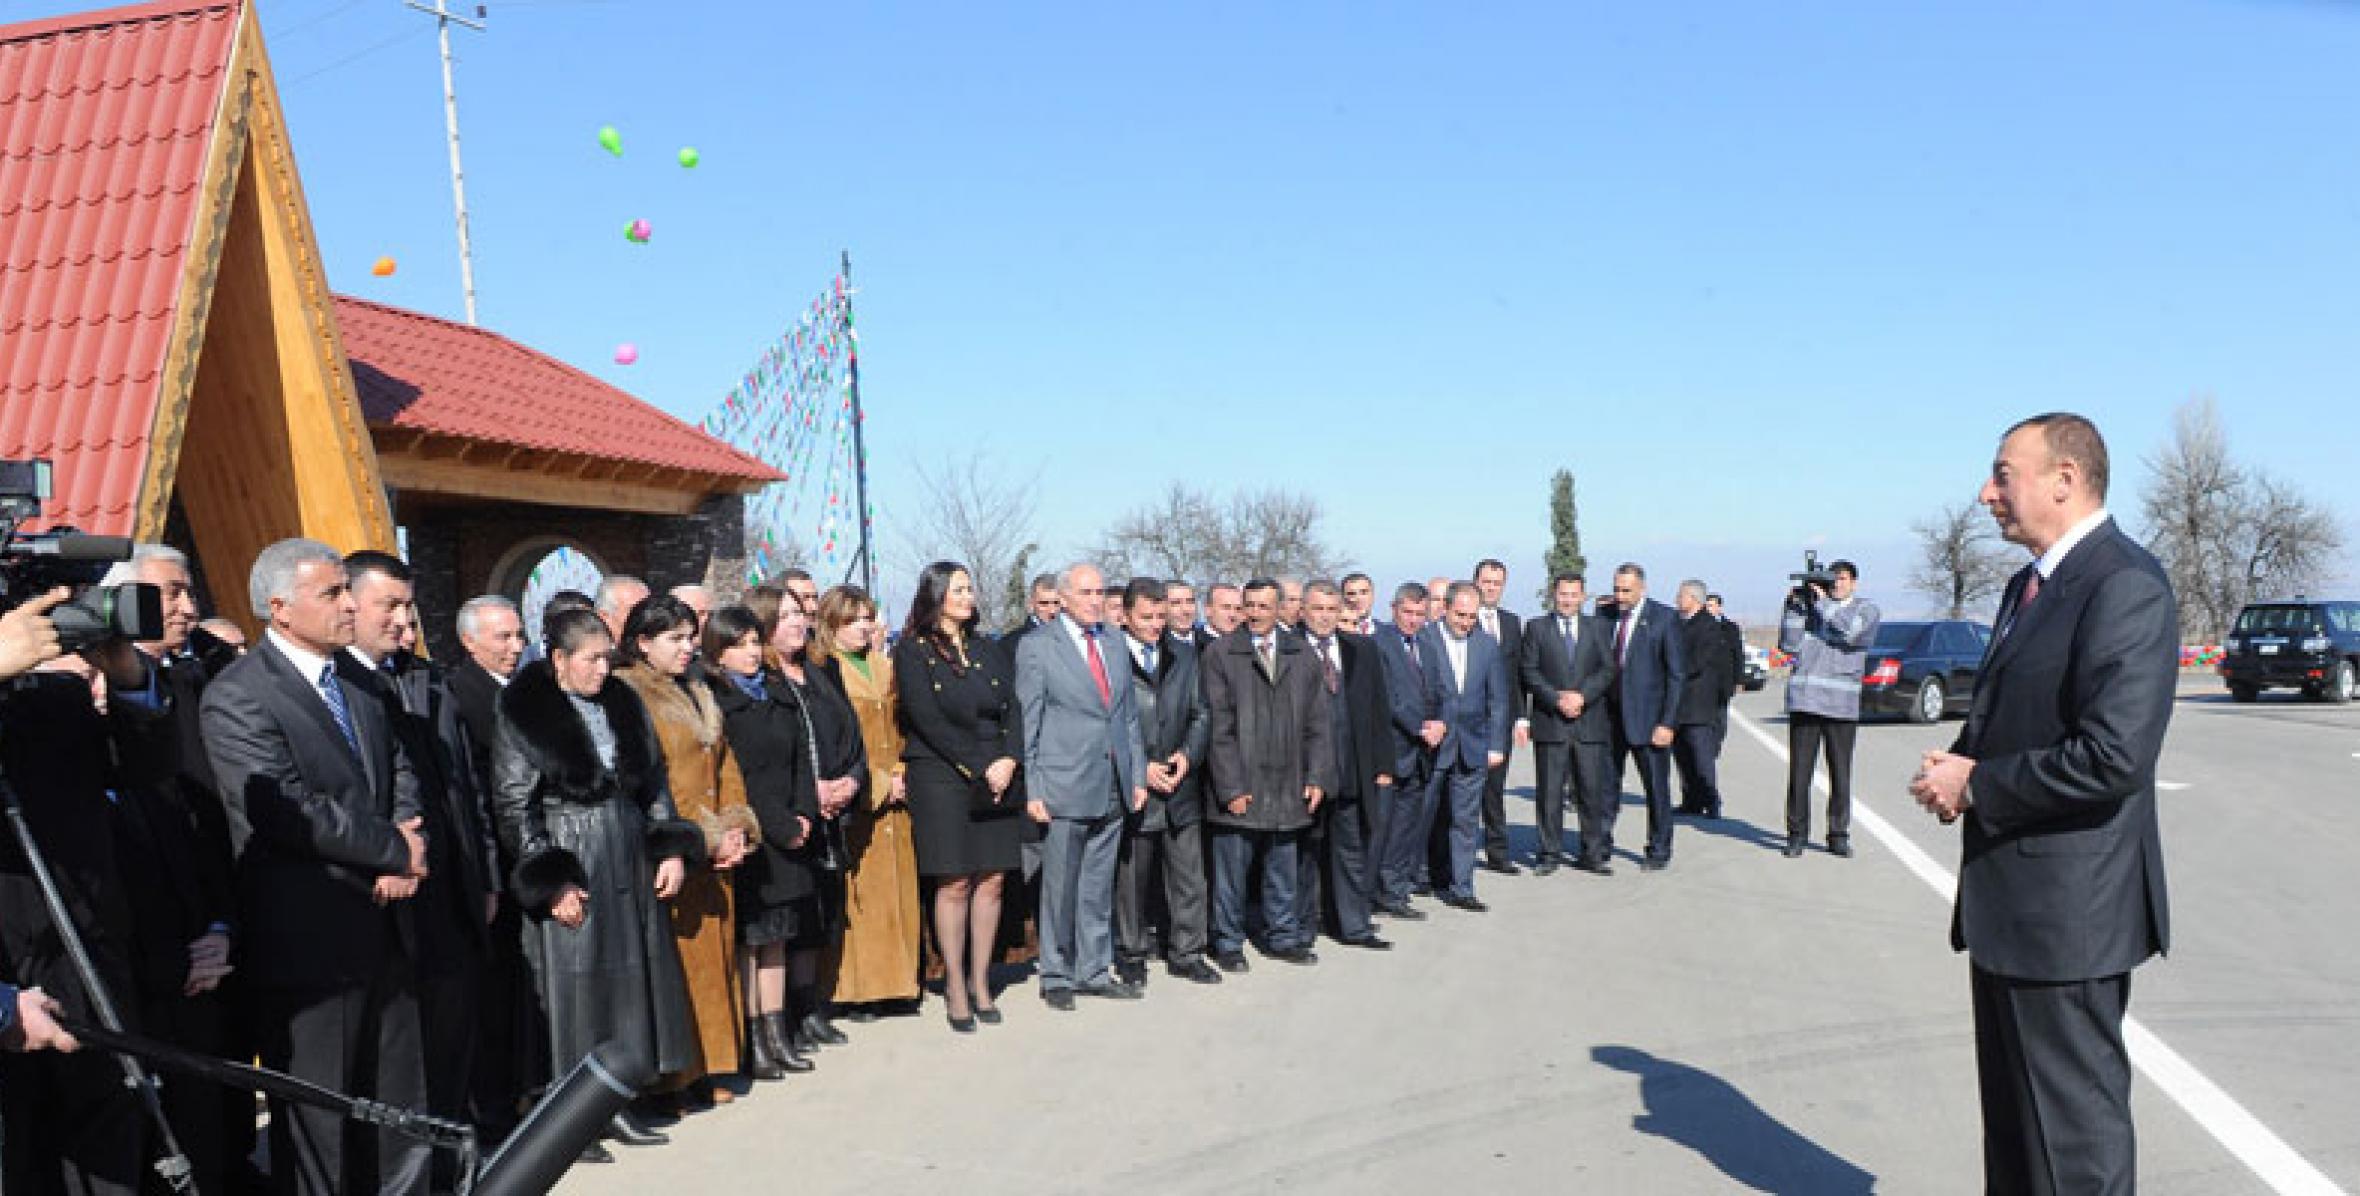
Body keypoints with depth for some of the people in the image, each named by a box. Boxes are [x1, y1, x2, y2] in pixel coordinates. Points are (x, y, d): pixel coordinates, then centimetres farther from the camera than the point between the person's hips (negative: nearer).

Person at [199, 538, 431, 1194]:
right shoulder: (237, 695, -14)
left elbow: (402, 770, 10)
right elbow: (290, 812, -23)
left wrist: (405, 844, -10)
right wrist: (397, 850, -13)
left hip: (386, 929, 7)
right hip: (310, 940, -7)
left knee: (399, 1109, 16)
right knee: (318, 1122, 7)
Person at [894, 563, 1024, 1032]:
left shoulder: (987, 650, 15)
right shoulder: (913, 653, -1)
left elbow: (1012, 708, 9)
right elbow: (928, 720, -9)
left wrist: (1008, 760, -8)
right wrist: (979, 767, -13)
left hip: (997, 777, 5)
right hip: (941, 777, -4)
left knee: (991, 881, 2)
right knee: (954, 884, -5)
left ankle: (980, 982, 12)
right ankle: (955, 988, 5)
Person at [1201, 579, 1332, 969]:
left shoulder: (1301, 656, 9)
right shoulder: (1221, 654, -4)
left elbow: (1316, 722, 10)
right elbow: (1218, 727, -7)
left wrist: (1317, 776, 2)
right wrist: (1231, 786, -12)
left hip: (1288, 787, 4)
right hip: (1239, 787, -3)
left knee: (1282, 869, 14)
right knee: (1231, 870, 4)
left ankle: (1282, 936, 28)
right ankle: (1228, 943, 18)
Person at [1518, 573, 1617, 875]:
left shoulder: (1599, 627, 12)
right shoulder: (1536, 628, 8)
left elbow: (1608, 669, 4)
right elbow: (1529, 671, 0)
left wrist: (1581, 696, -11)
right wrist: (1557, 699, -12)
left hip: (1590, 722, 1)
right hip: (1549, 724, -1)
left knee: (1592, 790, 2)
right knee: (1549, 792, 1)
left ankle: (1593, 853, 10)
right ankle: (1550, 853, 9)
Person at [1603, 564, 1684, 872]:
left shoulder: (1663, 618, -7)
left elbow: (1676, 673, -7)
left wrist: (1667, 722, -12)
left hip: (1648, 717, -4)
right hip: (1611, 714, 4)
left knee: (1656, 787, 5)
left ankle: (1659, 851, 18)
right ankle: (1600, 845, 19)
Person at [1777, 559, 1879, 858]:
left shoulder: (1867, 610, 9)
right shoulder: (1810, 605, 12)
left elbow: (1849, 632, -12)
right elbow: (1789, 644, 4)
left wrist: (1823, 601, -8)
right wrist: (1794, 604, -2)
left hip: (1841, 704, -1)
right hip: (1804, 699, 1)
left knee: (1840, 773, 5)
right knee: (1799, 771, 0)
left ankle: (1838, 834, 16)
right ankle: (1797, 834, 9)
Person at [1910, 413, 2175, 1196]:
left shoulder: (2125, 587, -18)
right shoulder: (2032, 585, 14)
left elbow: (2114, 756, -27)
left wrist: (1976, 785, -16)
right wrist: (1961, 764, 3)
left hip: (2068, 905, -10)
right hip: (2010, 901, 10)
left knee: (2076, 1125, 3)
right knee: (2012, 1112, 21)